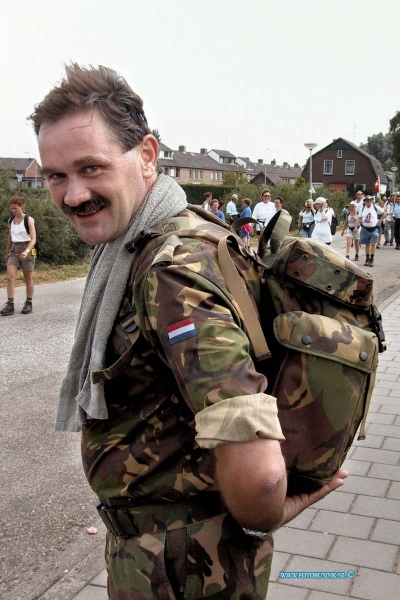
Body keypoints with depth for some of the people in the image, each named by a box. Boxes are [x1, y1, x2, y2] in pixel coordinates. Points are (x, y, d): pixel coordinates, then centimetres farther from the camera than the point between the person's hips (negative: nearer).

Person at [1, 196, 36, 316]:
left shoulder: (29, 220, -9)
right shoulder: (11, 220, 7)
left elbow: (33, 239, -15)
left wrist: (26, 251, -30)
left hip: (26, 250, -4)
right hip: (14, 250, 4)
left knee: (28, 278, 6)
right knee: (10, 277, -10)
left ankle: (29, 303, 19)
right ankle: (10, 305, -11)